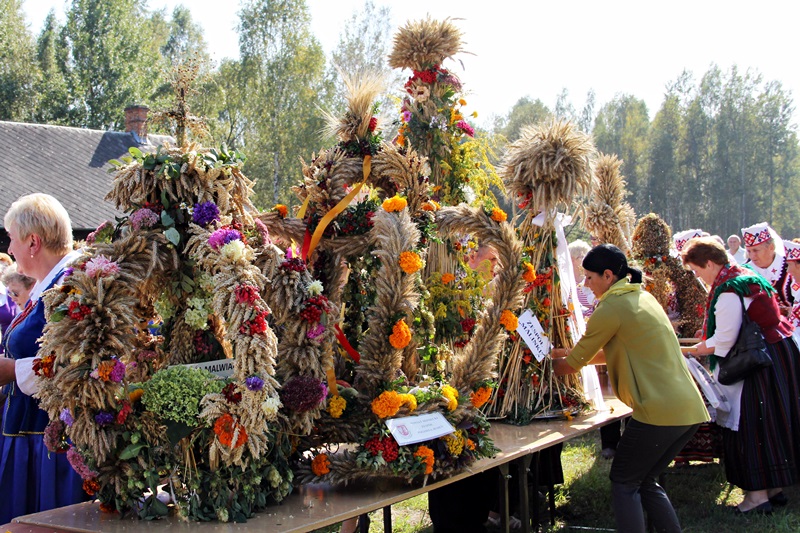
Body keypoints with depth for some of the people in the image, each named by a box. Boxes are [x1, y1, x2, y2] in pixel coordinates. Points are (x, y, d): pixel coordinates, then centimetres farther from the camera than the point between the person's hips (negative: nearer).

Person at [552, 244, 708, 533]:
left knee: (624, 482, 6)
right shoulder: (642, 296, 17)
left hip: (659, 411, -9)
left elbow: (575, 363, -1)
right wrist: (567, 354, 23)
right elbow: (612, 353, 25)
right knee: (645, 481, 20)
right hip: (689, 408, 9)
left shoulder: (612, 307, -9)